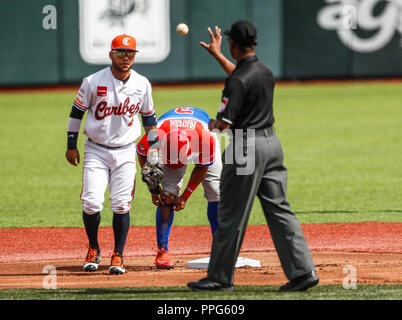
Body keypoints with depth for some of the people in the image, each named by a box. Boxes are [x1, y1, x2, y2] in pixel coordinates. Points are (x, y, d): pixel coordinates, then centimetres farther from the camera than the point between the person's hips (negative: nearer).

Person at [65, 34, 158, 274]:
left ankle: (118, 255, 7)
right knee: (92, 203, -10)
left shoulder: (142, 84, -1)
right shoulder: (93, 82, -8)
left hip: (126, 152, 1)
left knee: (121, 205, -5)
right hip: (96, 151, -1)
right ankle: (94, 250, 12)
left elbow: (149, 116, 12)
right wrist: (71, 145, 3)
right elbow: (77, 111, 2)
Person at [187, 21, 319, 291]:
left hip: (246, 147, -8)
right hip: (272, 142, 8)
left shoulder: (237, 81, -17)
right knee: (280, 210, 7)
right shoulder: (266, 71, 9)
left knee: (232, 216, 1)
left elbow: (224, 123, -18)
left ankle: (221, 277, 9)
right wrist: (217, 55, 40)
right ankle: (303, 271, 0)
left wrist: (213, 124, 4)